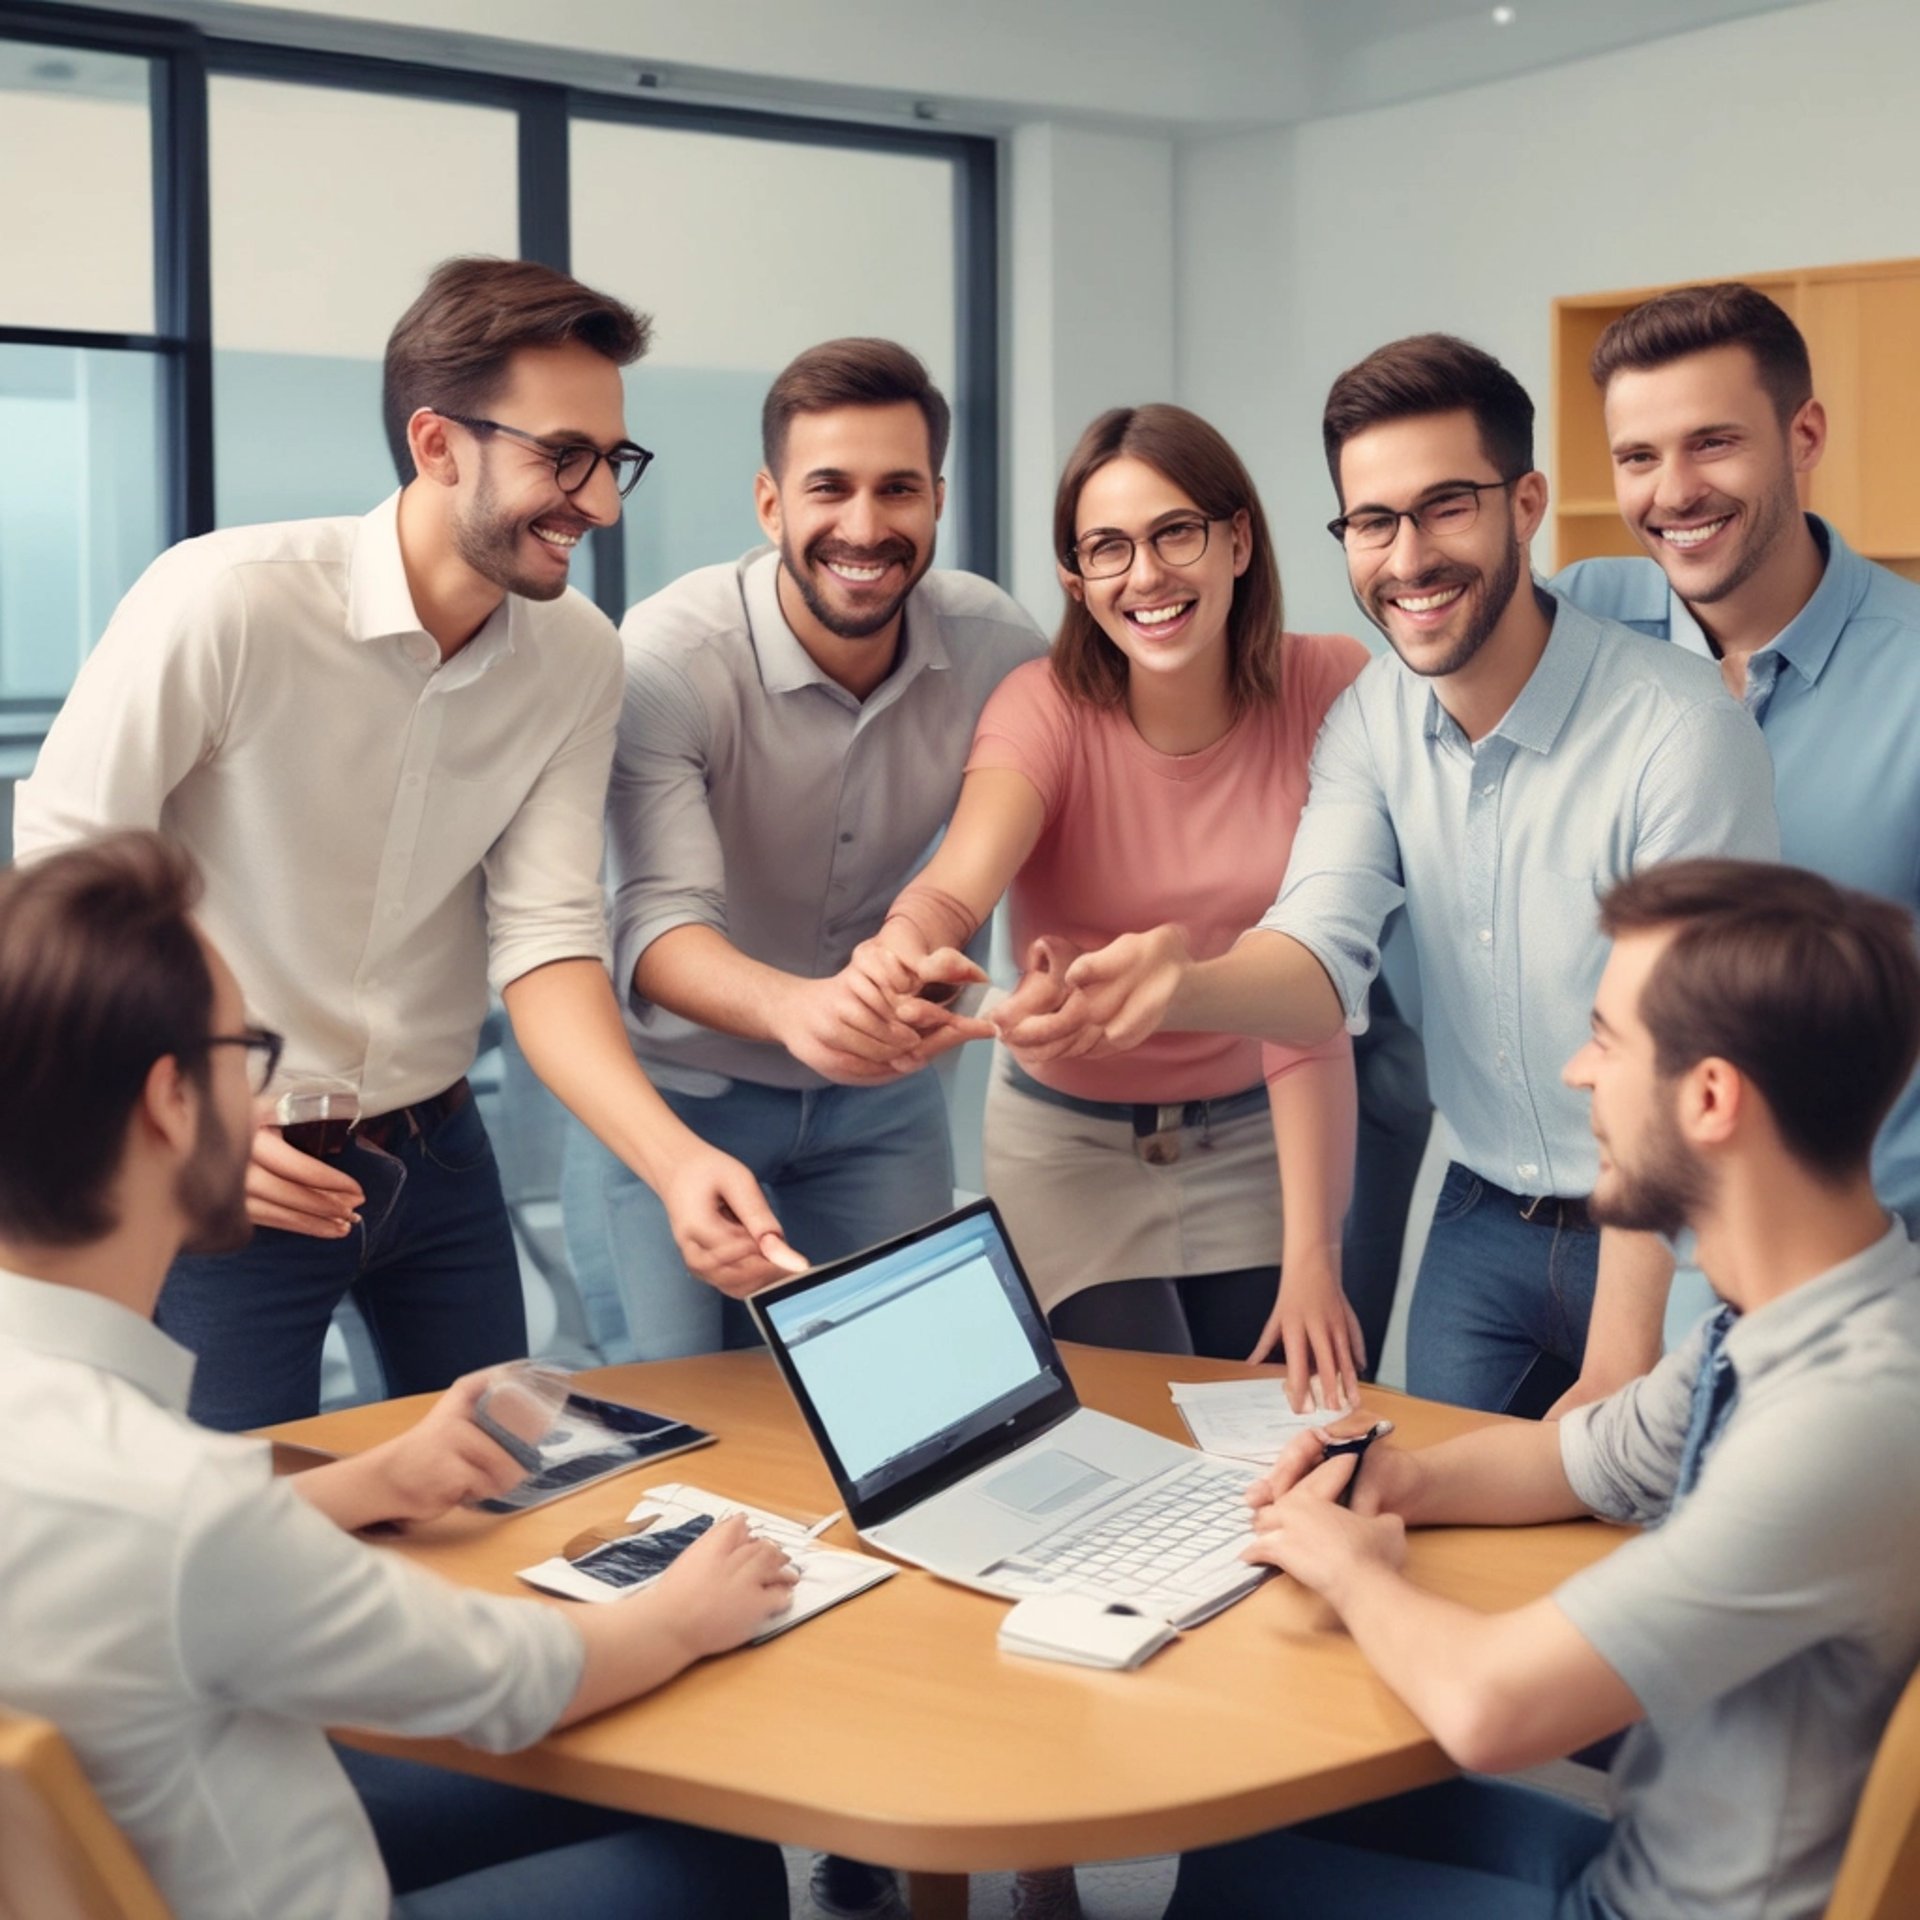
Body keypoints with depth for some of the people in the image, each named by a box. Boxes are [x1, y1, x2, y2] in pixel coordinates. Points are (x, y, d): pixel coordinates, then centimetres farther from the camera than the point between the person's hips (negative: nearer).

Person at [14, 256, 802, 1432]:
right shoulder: (225, 601, -22)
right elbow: (58, 875, -14)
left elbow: (548, 937, -12)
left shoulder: (579, 659, -7)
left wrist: (675, 1158, -26)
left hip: (436, 1150, 5)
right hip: (230, 1165, -4)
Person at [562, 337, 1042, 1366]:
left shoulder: (998, 645, -12)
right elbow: (656, 923, -34)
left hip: (882, 1093, 3)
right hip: (674, 1089, -3)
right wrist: (794, 1006, -54)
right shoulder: (666, 656, -24)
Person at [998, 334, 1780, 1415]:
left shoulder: (1681, 729, -22)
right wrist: (1181, 987, -38)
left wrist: (1621, 1361, -23)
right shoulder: (1372, 721, -3)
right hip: (1483, 1222, 5)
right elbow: (1323, 956, -15)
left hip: (1664, 1241, -5)